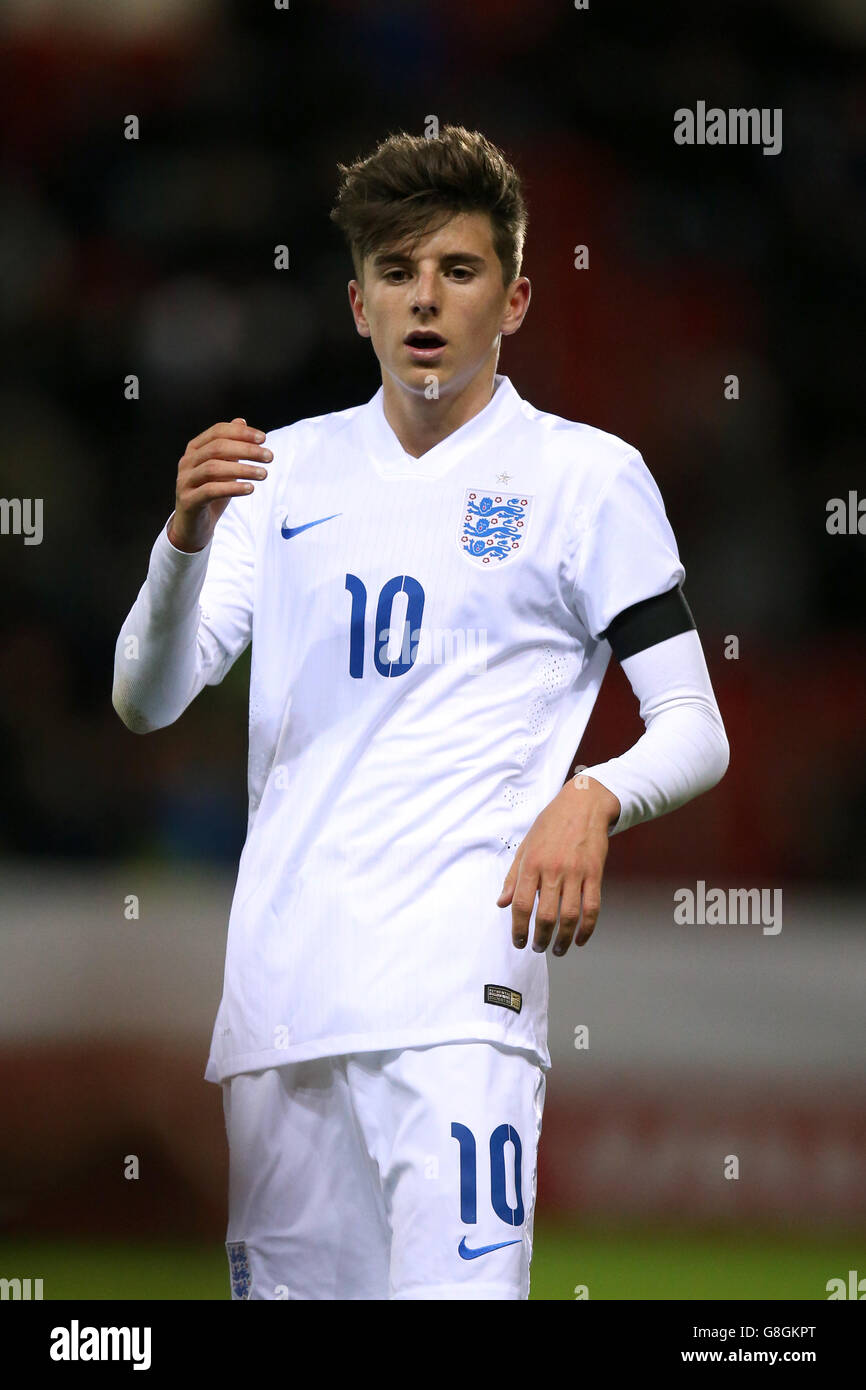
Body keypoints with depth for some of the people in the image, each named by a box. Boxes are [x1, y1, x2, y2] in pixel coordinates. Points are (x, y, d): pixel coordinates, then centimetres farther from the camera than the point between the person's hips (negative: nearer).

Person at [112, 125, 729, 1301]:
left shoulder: (589, 475, 5)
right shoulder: (290, 467, 16)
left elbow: (696, 732, 3)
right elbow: (146, 702, 10)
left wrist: (592, 800, -19)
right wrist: (186, 536, -9)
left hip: (457, 983, -4)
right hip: (277, 976, 4)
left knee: (456, 1289, -22)